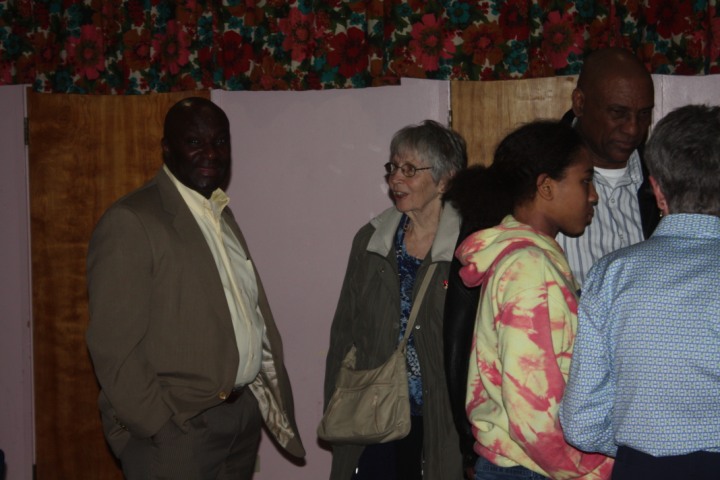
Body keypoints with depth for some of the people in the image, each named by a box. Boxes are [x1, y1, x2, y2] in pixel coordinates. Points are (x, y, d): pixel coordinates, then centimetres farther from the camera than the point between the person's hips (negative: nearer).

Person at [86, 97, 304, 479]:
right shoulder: (129, 221, -13)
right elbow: (113, 345, -16)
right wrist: (160, 426, -16)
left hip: (244, 414, 7)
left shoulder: (221, 215, 12)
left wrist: (272, 390, 7)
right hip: (176, 430, -7)